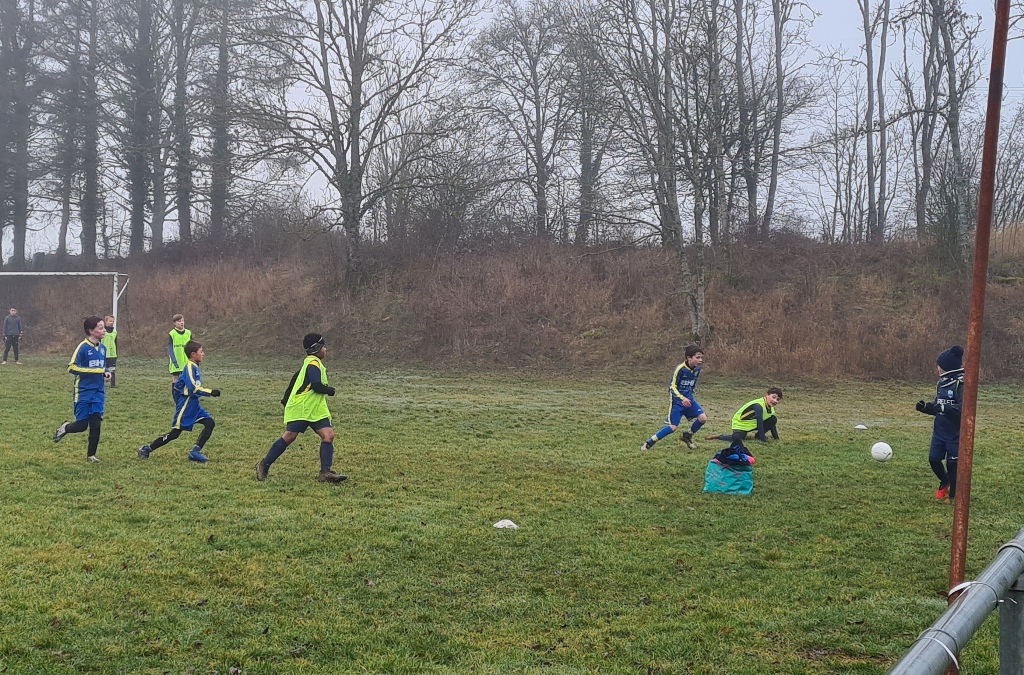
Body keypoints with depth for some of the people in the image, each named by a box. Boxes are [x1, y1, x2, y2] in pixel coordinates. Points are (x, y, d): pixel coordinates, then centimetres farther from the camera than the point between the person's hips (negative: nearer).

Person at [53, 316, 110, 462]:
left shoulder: (102, 348, 8)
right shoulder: (83, 348, -14)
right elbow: (72, 368, -18)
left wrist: (106, 372, 1)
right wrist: (95, 371, -21)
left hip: (98, 393, 5)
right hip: (84, 393, -5)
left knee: (96, 424, 0)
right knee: (82, 425, -3)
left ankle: (91, 454, 14)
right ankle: (64, 428, 30)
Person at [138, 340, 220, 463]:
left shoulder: (194, 367, 13)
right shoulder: (190, 367, -15)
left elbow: (178, 385, 21)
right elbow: (193, 388, -26)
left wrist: (178, 403, 26)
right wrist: (210, 392, -25)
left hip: (195, 405, 9)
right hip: (186, 406, -9)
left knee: (210, 423, -6)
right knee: (175, 433, -4)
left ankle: (195, 452, -6)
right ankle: (146, 449, 7)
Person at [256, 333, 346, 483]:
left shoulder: (310, 363, 18)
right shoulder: (313, 364, -12)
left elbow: (295, 378, 26)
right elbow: (317, 386, -22)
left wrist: (286, 400, 29)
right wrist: (330, 390, -3)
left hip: (316, 410, 9)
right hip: (300, 408, -9)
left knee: (328, 435, -8)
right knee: (289, 436, -7)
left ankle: (325, 472, -14)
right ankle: (264, 465, 8)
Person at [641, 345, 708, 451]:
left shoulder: (697, 369, 1)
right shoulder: (680, 369, -20)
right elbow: (672, 386, -18)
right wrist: (682, 398, -28)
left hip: (689, 399, 6)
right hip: (677, 400, -6)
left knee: (703, 418, -10)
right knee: (672, 427, -12)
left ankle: (688, 436, 15)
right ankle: (649, 443, -1)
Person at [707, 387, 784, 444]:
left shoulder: (771, 407, -3)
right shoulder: (758, 405, -31)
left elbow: (772, 424, 9)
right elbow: (760, 423, -35)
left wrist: (776, 439, 4)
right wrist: (763, 440, -36)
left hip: (753, 424, 8)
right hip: (740, 423, -8)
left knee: (773, 420, -6)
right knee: (737, 439, -33)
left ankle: (758, 436, 8)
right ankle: (719, 437, -3)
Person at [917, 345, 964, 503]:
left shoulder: (961, 384, -18)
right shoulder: (942, 383, 8)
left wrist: (942, 408, -35)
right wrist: (927, 407, 0)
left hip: (955, 433, -7)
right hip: (939, 431, 7)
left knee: (953, 463, 4)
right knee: (933, 458, 5)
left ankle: (953, 494, 22)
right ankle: (944, 482, 32)